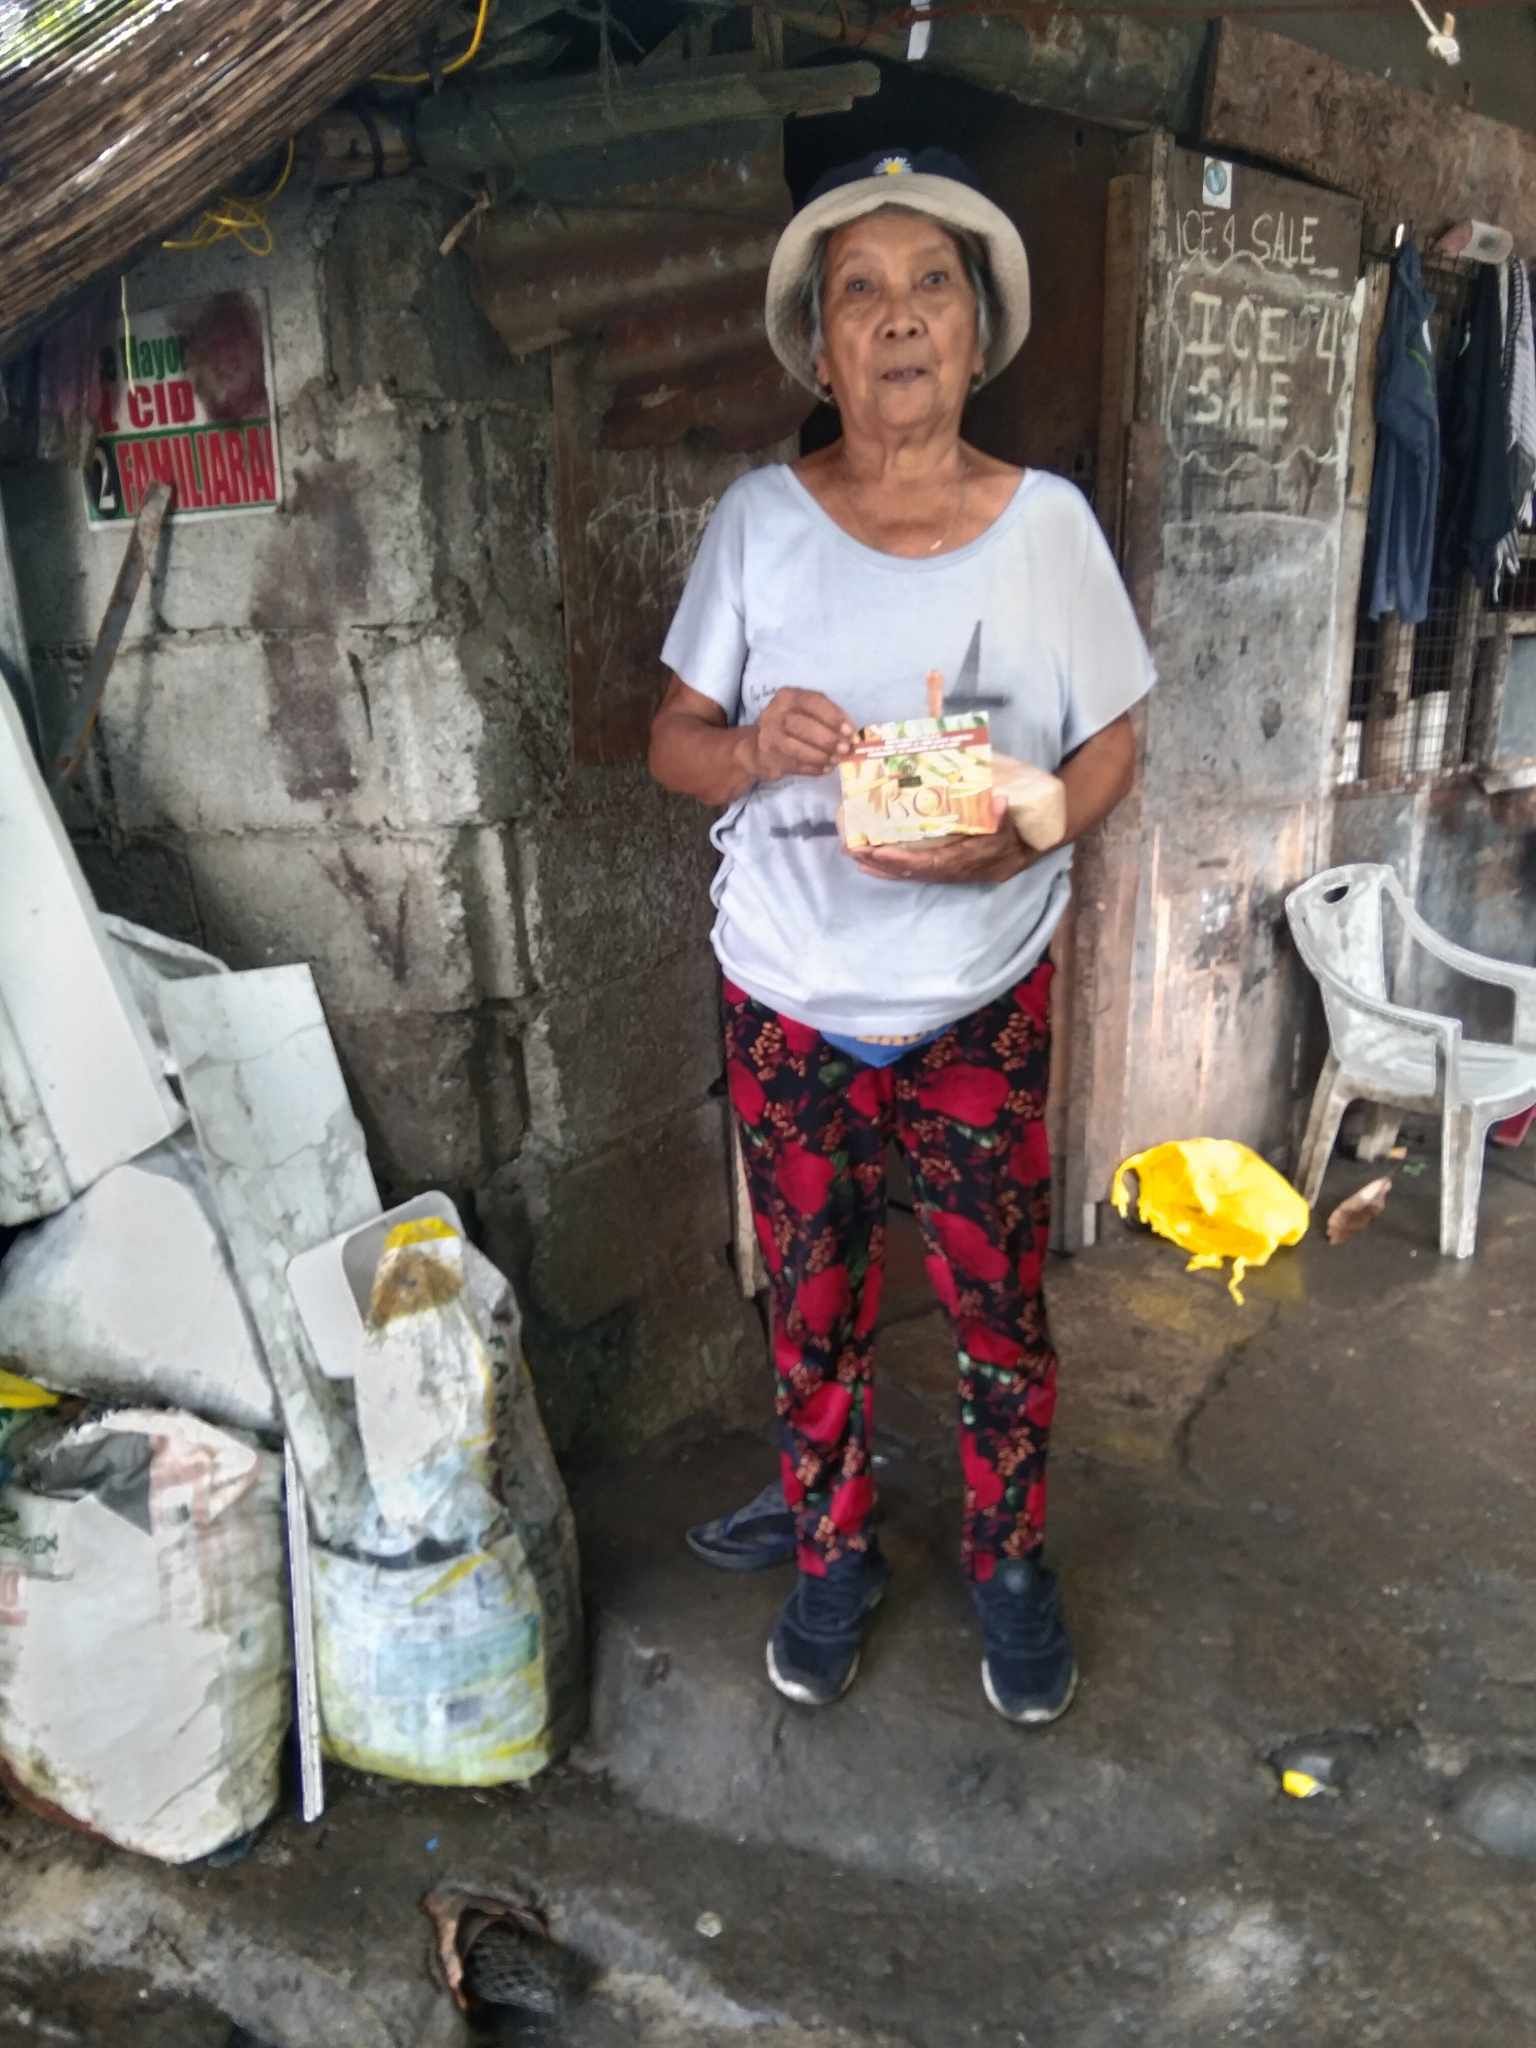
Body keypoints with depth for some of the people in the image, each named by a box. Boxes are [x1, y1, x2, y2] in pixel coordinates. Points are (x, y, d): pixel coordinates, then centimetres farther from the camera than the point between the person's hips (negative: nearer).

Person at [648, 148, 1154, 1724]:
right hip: (790, 1007, 1)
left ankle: (1010, 1563, 40)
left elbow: (1110, 750, 0)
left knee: (1000, 1309, 13)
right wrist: (757, 747, -23)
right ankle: (832, 1554, 41)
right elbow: (672, 744, 0)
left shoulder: (1047, 521, -5)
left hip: (982, 1006, 0)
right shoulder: (758, 519, -5)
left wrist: (1018, 835, -21)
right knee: (814, 1306, 16)